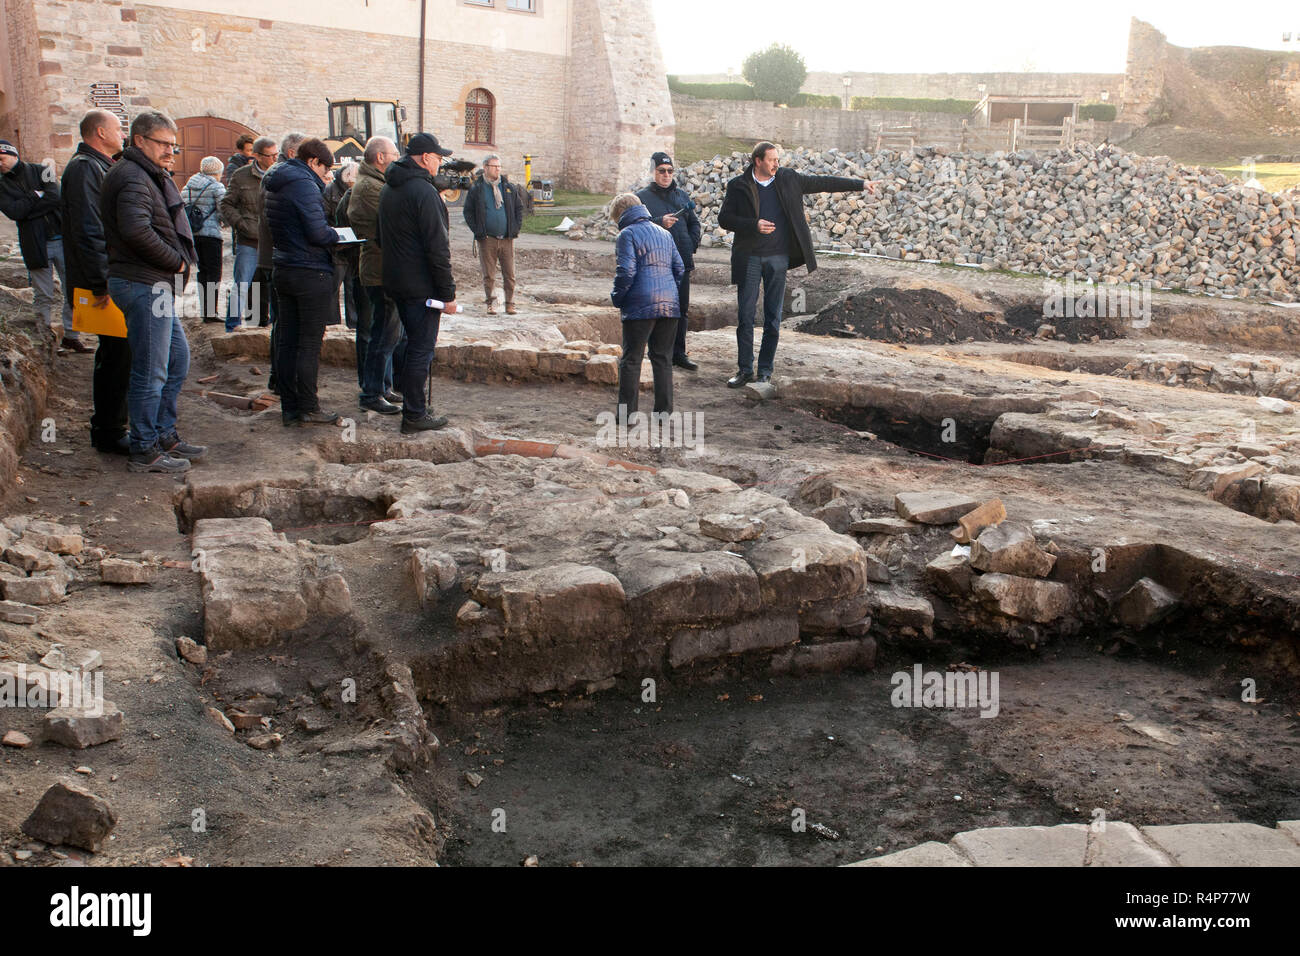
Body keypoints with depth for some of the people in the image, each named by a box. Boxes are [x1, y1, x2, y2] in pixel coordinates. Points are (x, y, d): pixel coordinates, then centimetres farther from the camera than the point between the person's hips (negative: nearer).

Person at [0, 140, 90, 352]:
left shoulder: (39, 171, 6)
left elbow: (56, 198, -10)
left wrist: (27, 209, -9)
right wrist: (37, 195, -7)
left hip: (61, 239, 0)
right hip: (35, 245, 0)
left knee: (72, 291, 0)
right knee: (43, 297, 2)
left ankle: (71, 335, 11)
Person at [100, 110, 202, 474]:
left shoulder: (151, 176, 20)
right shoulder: (132, 178, -14)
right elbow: (136, 230, -29)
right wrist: (176, 261, -19)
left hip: (156, 284, 11)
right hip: (143, 284, -11)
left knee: (178, 357, 17)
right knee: (150, 370, -5)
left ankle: (164, 435, 27)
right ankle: (144, 451, 4)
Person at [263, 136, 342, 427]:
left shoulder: (275, 184, 14)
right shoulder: (304, 184, -16)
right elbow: (318, 233, -22)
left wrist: (322, 186, 11)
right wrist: (336, 236, -2)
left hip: (283, 269, 9)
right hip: (311, 272, -9)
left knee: (286, 341, 10)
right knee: (310, 344, -2)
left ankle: (289, 407, 15)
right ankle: (308, 409, 4)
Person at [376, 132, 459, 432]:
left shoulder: (388, 189, 12)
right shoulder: (424, 191, -18)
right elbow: (437, 248, -20)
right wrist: (448, 294, -16)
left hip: (395, 281, 9)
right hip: (421, 286, -9)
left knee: (414, 344, 19)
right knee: (422, 349, -2)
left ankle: (413, 408, 26)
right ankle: (414, 416, 3)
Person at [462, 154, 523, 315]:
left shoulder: (510, 187, 9)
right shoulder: (476, 189, 2)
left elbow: (519, 208, 16)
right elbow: (468, 211, 5)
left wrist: (515, 228, 5)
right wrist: (477, 231, -4)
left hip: (507, 239, 2)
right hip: (487, 240, -2)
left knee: (509, 274, 1)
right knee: (489, 275, 3)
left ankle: (510, 304, 9)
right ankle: (490, 304, 13)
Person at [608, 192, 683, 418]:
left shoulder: (627, 234, -3)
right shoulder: (664, 233, 17)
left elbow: (626, 272, -12)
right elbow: (679, 268, 15)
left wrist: (616, 298, 0)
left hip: (640, 306, -5)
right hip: (669, 305, 6)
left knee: (631, 359, 2)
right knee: (663, 358, 11)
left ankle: (627, 412, 3)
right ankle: (664, 410, 10)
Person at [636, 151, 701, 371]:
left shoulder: (682, 196, 17)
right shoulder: (643, 197, 2)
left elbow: (694, 223, 24)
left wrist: (691, 246, 9)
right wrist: (660, 222, -23)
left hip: (682, 262, 5)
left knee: (681, 309, 8)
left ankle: (678, 353, 16)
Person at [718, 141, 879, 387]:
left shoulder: (788, 180, 5)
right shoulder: (738, 186, -1)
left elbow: (823, 183, 12)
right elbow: (724, 218, -2)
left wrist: (860, 184, 11)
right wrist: (754, 225, -16)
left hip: (778, 256, 2)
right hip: (749, 257, -2)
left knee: (772, 318, 3)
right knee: (745, 316, 0)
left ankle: (765, 371, 11)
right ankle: (745, 369, 10)